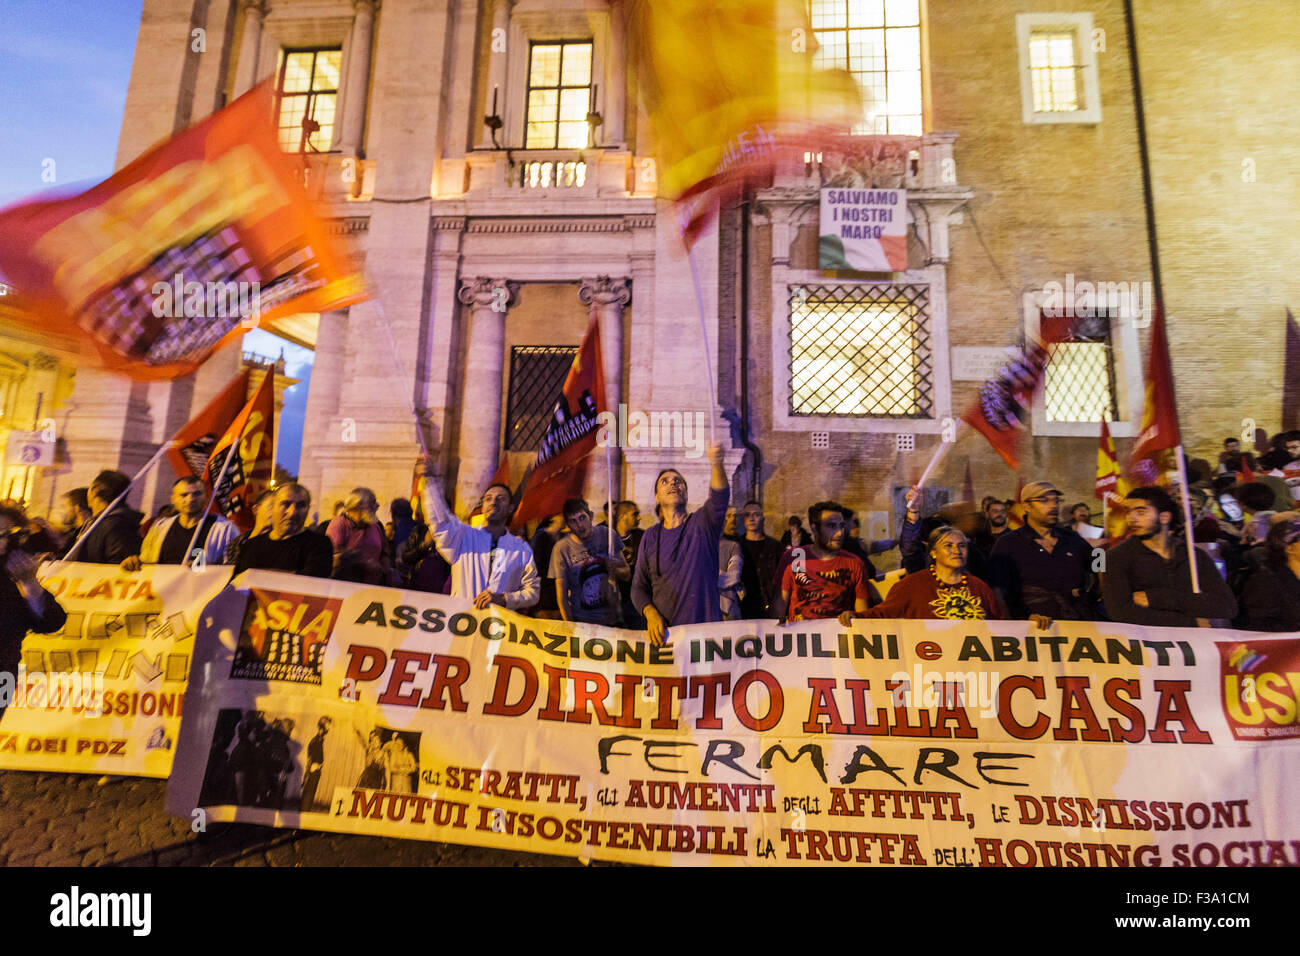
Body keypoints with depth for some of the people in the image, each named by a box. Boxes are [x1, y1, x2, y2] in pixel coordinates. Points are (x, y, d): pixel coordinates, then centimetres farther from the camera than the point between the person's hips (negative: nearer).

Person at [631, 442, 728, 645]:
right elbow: (639, 586, 10)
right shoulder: (650, 537, 10)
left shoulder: (701, 523, 3)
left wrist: (716, 465, -39)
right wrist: (650, 614, -9)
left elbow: (719, 498, -19)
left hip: (705, 624, -2)